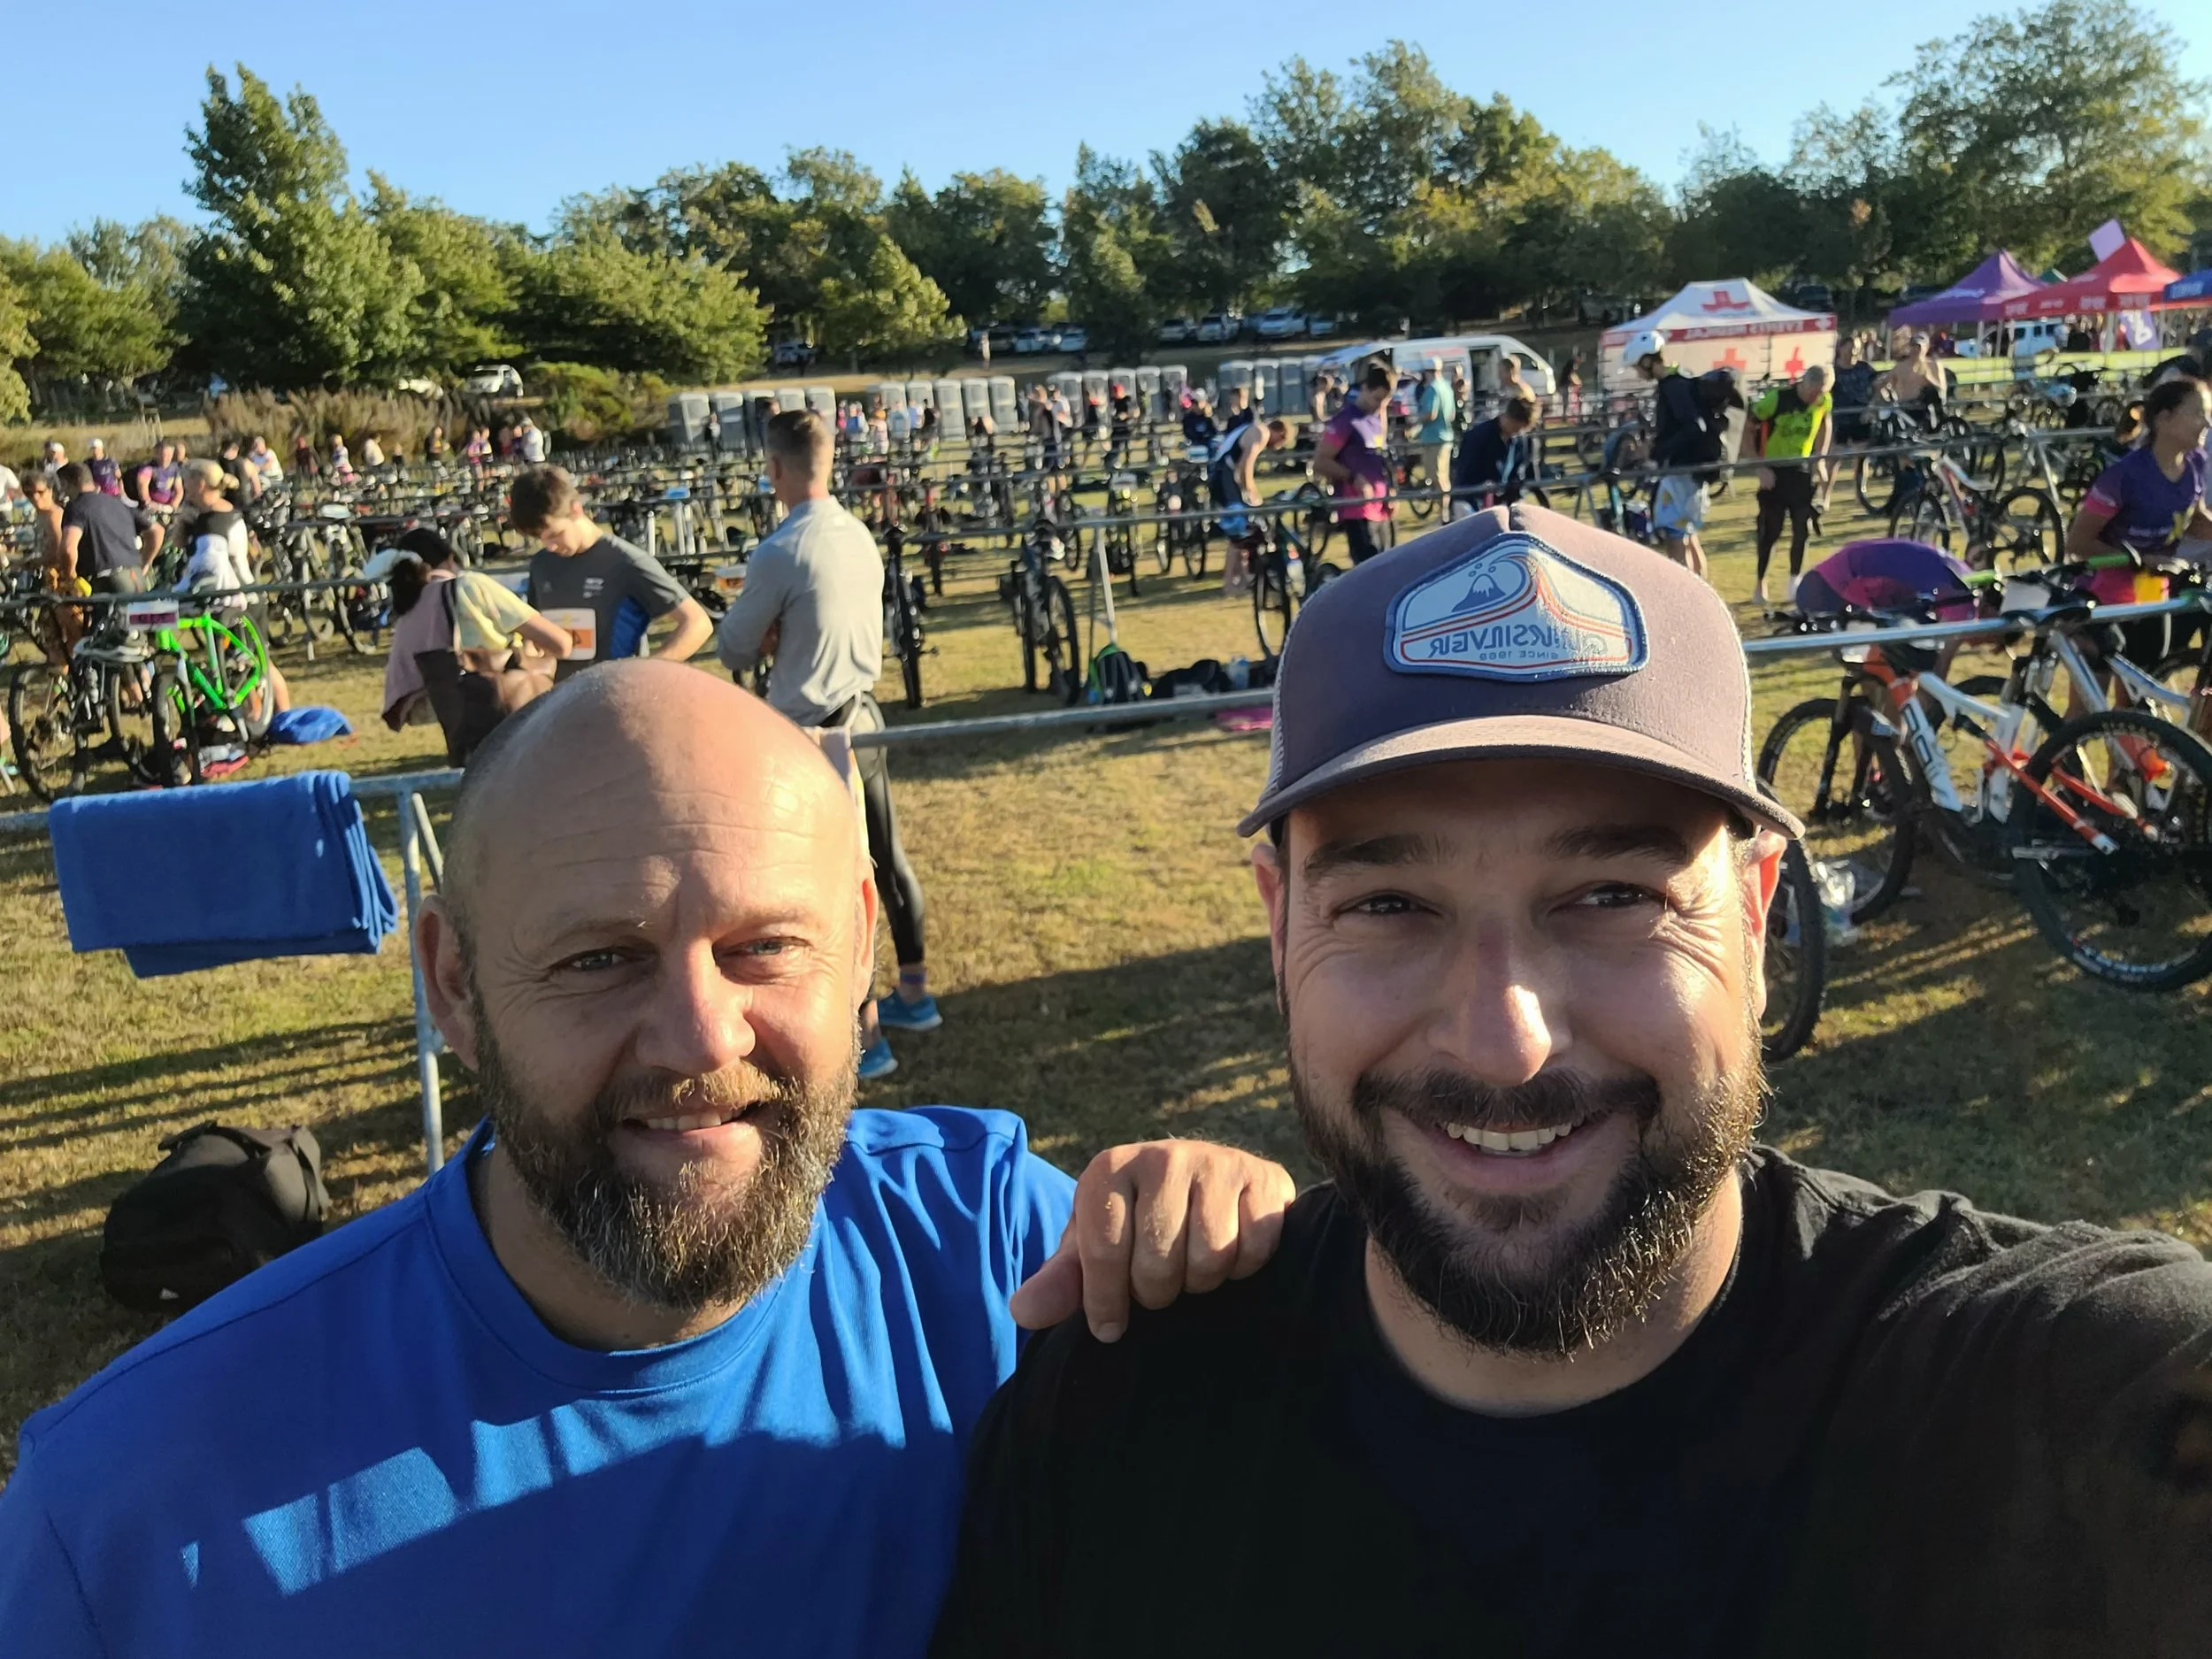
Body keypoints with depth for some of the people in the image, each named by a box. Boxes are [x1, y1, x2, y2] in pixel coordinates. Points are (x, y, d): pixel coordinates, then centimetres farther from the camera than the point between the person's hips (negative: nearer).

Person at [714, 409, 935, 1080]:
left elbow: (734, 652, -10)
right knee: (886, 856, 18)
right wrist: (781, 635, 0)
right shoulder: (860, 535, 3)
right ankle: (914, 995, 33)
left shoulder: (779, 554, -20)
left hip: (810, 734, -8)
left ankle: (867, 1037, 9)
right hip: (864, 718, 8)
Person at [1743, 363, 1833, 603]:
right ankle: (1761, 582, 11)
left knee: (1802, 529, 1)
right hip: (1774, 470, -4)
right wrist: (1761, 467, -18)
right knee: (1770, 531, -4)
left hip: (1802, 469, 4)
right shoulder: (1776, 399, -21)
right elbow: (1748, 431, -13)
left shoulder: (1825, 401, -7)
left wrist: (1820, 458, 6)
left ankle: (1795, 579, 18)